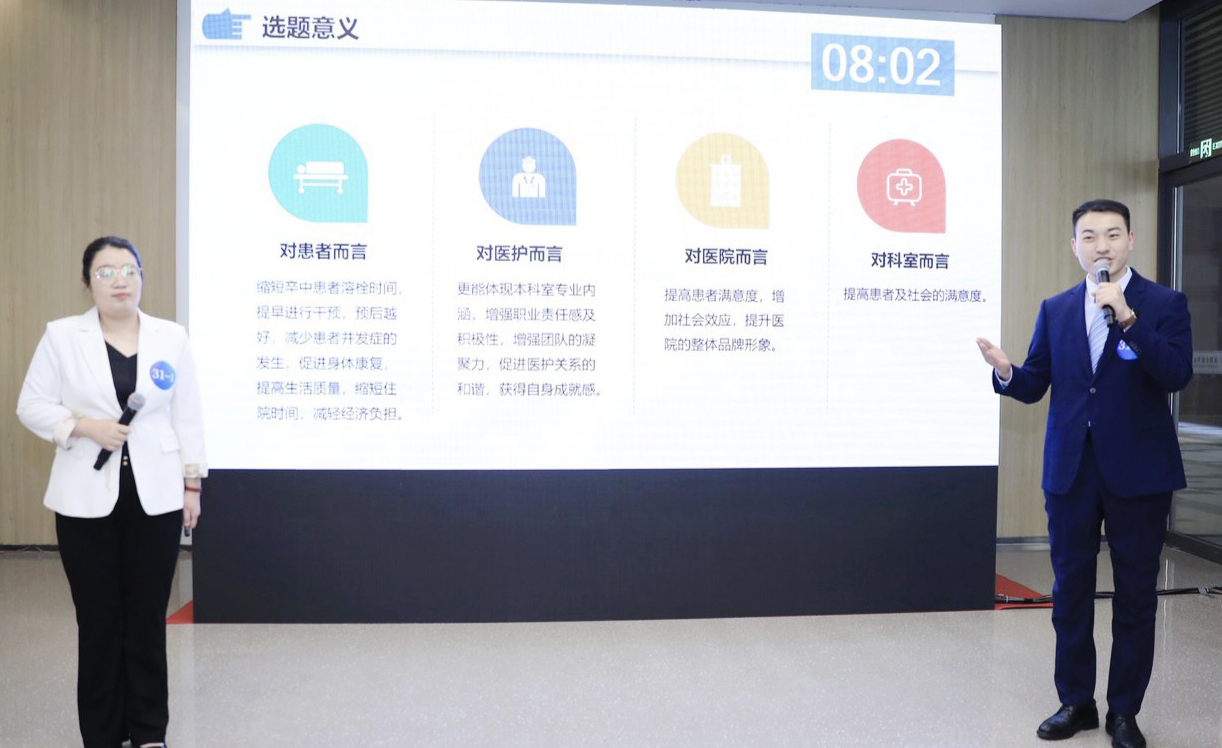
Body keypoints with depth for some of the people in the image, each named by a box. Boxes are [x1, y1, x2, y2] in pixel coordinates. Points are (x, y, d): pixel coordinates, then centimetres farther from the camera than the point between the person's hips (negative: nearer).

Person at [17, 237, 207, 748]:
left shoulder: (171, 337, 4)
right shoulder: (62, 336, 1)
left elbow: (187, 417, 5)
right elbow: (31, 406, 3)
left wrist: (192, 483, 3)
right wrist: (85, 426, -14)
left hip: (155, 498, 1)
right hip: (87, 501, 0)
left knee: (148, 620, 6)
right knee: (98, 621, 6)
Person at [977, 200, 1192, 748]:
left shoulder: (1164, 305, -2)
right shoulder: (1055, 310, 8)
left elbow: (1177, 374, -16)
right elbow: (1035, 386, 5)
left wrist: (1127, 318, -25)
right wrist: (1005, 371, -17)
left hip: (1138, 471, -3)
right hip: (1070, 470, 3)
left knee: (1135, 595, 8)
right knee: (1071, 589, 11)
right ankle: (1076, 702, 26)